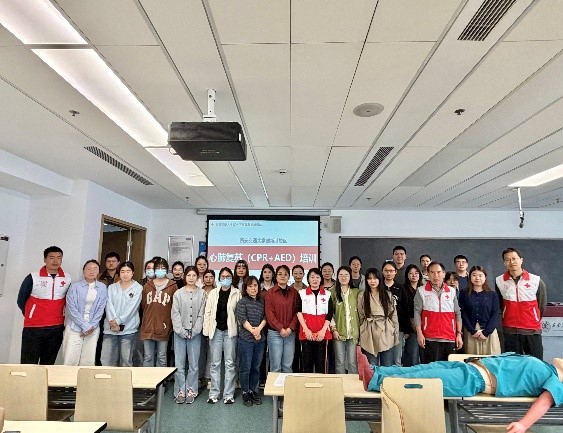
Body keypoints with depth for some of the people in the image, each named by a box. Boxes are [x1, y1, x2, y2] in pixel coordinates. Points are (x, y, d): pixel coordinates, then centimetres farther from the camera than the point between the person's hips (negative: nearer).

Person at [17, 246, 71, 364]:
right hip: (33, 328, -2)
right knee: (28, 364, 2)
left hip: (56, 328, 2)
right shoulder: (33, 277, -7)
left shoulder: (67, 279, 1)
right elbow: (21, 300, 4)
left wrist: (64, 317, 9)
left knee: (48, 363, 12)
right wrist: (31, 315, 5)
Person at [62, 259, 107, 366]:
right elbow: (71, 308, -9)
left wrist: (92, 326, -8)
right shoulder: (75, 286, -4)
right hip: (75, 327, -2)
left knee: (89, 361, 5)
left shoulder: (102, 288, 4)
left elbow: (100, 309, 2)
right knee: (70, 360, -2)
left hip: (93, 329, 2)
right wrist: (85, 326, -12)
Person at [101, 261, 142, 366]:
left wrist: (118, 321, -12)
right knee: (106, 360, 3)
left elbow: (132, 308, -6)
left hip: (128, 329, -3)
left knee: (126, 361, 1)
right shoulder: (112, 287, 12)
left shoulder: (138, 288, 1)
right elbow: (109, 306, 1)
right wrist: (113, 322, -12)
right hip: (110, 329, 3)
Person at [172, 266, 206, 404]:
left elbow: (201, 315, -1)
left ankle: (191, 390, 18)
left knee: (194, 364, 5)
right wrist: (182, 331, -9)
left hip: (195, 333, 0)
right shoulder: (178, 293, 2)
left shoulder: (202, 294, 1)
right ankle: (180, 391, 16)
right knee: (179, 363, 3)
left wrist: (194, 331, -8)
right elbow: (175, 314, -2)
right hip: (180, 333, 0)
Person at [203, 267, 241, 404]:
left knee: (230, 363, 5)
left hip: (230, 331, -2)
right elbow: (207, 312, 4)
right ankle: (214, 393, 21)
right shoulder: (213, 293, 6)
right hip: (216, 330, 2)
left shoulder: (237, 293, 0)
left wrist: (239, 329, -9)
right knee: (215, 363, 9)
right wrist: (206, 329, -2)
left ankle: (228, 394, 16)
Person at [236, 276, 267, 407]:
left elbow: (265, 317, 2)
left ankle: (252, 390, 26)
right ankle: (245, 393, 18)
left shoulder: (262, 301, 8)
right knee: (246, 366, 3)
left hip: (260, 338, 4)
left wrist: (259, 329, -14)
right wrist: (253, 331, -17)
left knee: (256, 367, 11)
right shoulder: (242, 302, -3)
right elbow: (242, 319, -11)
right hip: (246, 338, -4)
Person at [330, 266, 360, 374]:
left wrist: (360, 330, 0)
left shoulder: (356, 292, 6)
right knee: (340, 361, 5)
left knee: (352, 362, 4)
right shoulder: (333, 292, 3)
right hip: (339, 332, 0)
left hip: (353, 332, 1)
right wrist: (334, 329, -6)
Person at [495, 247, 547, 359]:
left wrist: (534, 320, 13)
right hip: (510, 330, 1)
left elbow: (542, 305, 6)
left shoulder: (536, 281, -6)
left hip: (533, 330, 0)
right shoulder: (499, 281, -4)